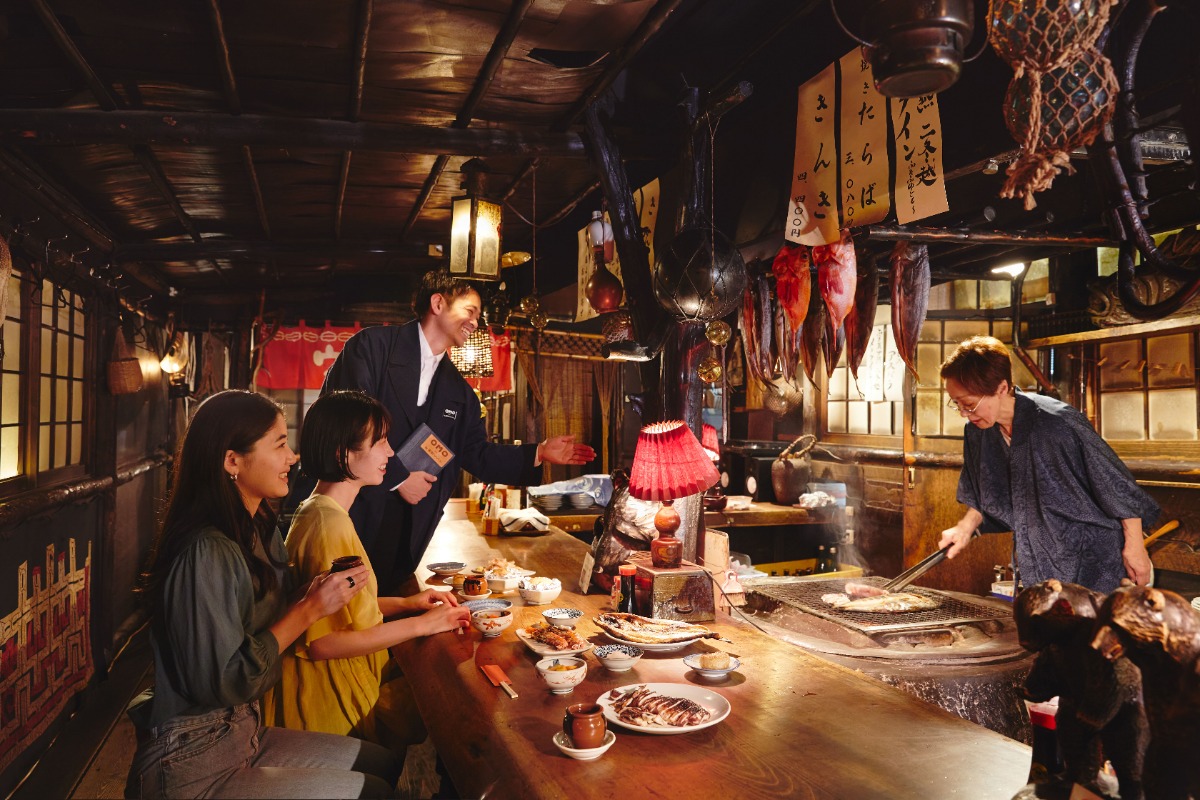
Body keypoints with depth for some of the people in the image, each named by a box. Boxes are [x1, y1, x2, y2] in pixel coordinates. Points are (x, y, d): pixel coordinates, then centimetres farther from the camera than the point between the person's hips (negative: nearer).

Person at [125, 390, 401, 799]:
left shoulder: (257, 532, 3)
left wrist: (313, 594, -10)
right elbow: (223, 683, -24)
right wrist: (311, 609, -20)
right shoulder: (206, 552, -24)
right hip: (195, 767, -8)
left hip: (244, 731, 8)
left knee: (387, 764, 6)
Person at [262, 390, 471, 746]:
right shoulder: (330, 524, -25)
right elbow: (322, 643, -25)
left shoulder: (315, 511, 8)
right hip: (332, 703, -9)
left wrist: (404, 603, 5)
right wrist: (421, 624, -19)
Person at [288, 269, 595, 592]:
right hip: (344, 511, -5)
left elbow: (477, 455, 15)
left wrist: (540, 453, 5)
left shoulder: (458, 390, 14)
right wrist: (397, 477, -12)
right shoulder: (373, 345, -6)